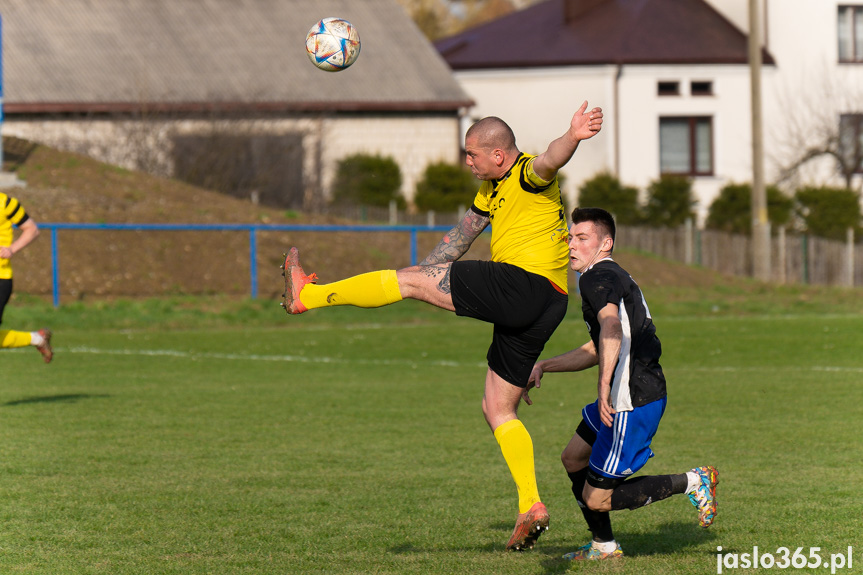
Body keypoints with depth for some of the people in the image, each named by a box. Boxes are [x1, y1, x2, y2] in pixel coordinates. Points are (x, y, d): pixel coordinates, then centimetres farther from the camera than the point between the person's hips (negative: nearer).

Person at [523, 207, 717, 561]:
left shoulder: (598, 278, -13)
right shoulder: (613, 278, 20)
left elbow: (611, 329, -33)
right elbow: (595, 351, 30)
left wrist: (605, 388, -42)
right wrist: (543, 366, 25)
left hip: (634, 402, -11)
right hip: (633, 395, 11)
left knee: (597, 499, -5)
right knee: (573, 458, 24)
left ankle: (693, 483, 0)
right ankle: (604, 546, 33)